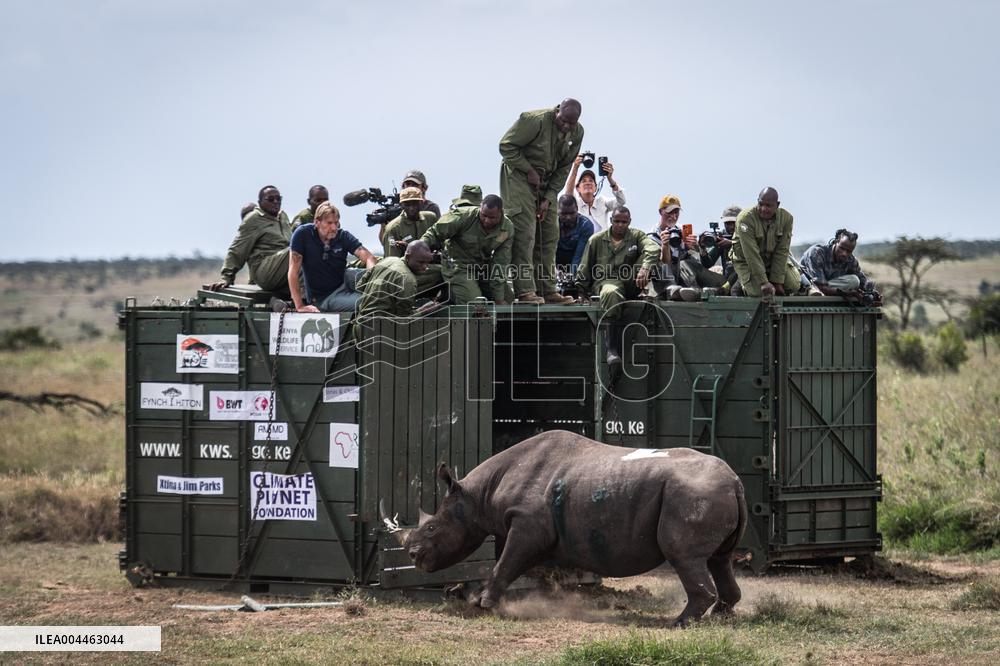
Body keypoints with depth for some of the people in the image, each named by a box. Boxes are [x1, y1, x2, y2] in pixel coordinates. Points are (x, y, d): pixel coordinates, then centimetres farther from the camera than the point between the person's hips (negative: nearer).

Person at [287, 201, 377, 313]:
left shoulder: (344, 236, -3)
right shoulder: (303, 234, -12)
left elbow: (368, 257, -15)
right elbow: (293, 270, -15)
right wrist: (300, 306, -19)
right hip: (322, 298, -4)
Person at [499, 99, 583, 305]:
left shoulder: (576, 133, -3)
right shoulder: (535, 120, -22)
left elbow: (563, 168, 3)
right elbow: (506, 146, -17)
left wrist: (549, 198, -5)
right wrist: (529, 171, -19)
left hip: (546, 182, 7)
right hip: (520, 177, -7)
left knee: (550, 234, 4)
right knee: (525, 232, -14)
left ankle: (547, 290, 10)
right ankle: (524, 290, -16)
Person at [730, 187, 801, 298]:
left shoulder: (786, 218, -15)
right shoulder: (745, 218, -27)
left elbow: (781, 251, -15)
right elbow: (751, 254, -30)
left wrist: (777, 282, -18)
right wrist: (763, 282, -34)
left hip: (773, 261, 4)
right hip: (746, 262, -4)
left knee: (793, 286, -14)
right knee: (758, 293, -25)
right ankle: (743, 285, 10)